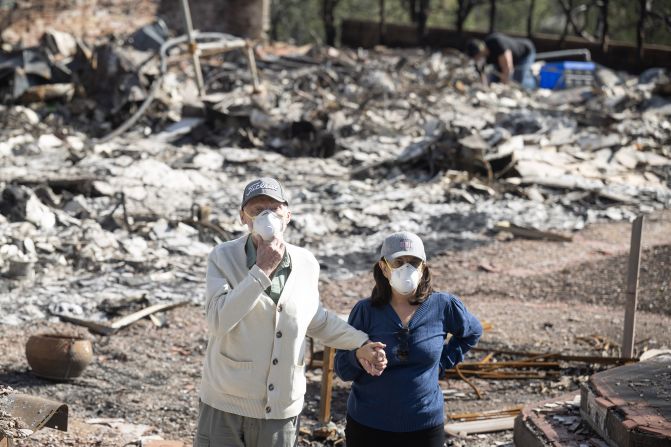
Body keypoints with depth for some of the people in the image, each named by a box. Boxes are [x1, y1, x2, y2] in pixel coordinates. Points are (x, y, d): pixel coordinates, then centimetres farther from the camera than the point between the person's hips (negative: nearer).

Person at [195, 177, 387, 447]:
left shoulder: (306, 264, 1)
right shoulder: (223, 258, -10)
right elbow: (218, 321, -24)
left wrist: (359, 344, 11)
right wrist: (261, 270, -24)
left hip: (281, 409, 3)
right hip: (226, 404, -3)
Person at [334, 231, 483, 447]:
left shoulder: (443, 306, -5)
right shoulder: (365, 311, -7)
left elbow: (472, 333, 16)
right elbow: (342, 368, -6)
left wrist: (443, 363, 5)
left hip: (424, 427, 0)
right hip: (367, 426, 0)